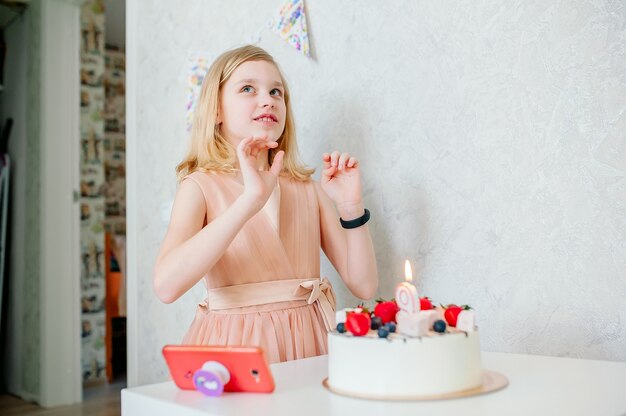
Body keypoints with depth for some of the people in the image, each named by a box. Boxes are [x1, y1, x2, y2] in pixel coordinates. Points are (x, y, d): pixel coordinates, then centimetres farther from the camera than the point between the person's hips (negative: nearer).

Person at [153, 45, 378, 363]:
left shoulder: (309, 188, 5)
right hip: (237, 346, -3)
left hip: (308, 341, 4)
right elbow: (166, 286, -22)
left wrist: (351, 208, -11)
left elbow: (364, 286, 2)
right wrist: (250, 200, -27)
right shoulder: (200, 186, -4)